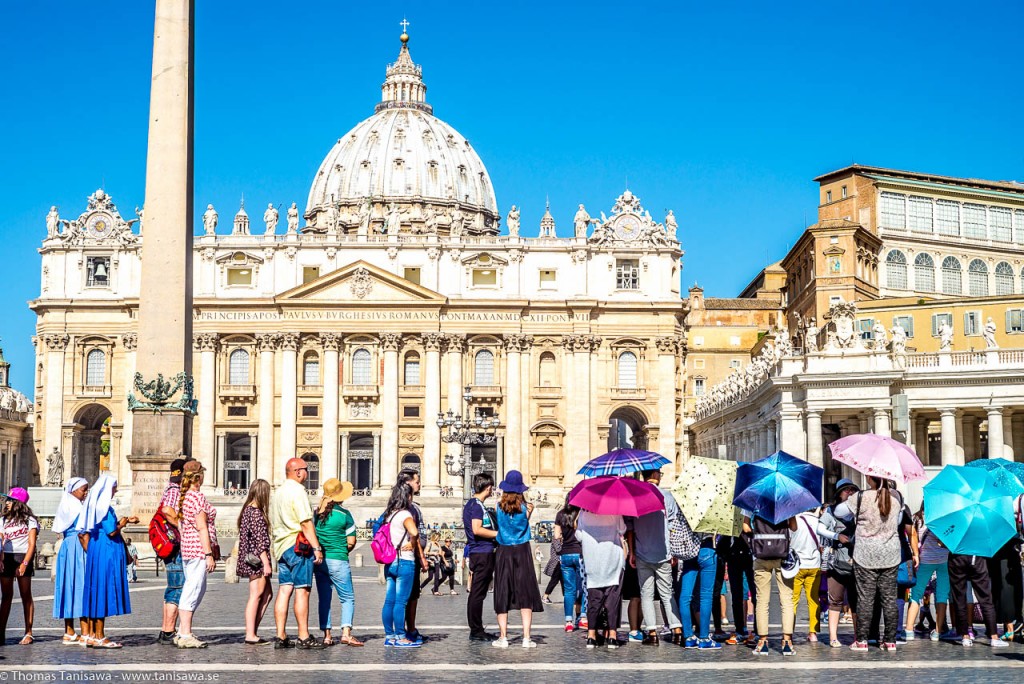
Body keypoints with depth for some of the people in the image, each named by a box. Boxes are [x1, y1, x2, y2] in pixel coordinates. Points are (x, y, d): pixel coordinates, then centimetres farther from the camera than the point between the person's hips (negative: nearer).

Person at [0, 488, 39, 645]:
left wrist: (24, 563, -16)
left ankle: (28, 633, -1)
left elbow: (32, 544, -4)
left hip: (23, 557, -4)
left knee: (26, 596, -1)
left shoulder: (29, 520, 3)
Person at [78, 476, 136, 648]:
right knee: (104, 590, -6)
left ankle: (91, 635, 15)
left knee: (95, 590, 12)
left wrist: (125, 521, 20)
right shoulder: (105, 507, -15)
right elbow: (112, 532, -18)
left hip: (95, 551, 10)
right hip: (106, 552, -10)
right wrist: (122, 524, -1)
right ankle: (99, 637, -4)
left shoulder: (95, 505, 14)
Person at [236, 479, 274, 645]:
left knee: (267, 593, 12)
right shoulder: (256, 512, -14)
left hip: (251, 558, 10)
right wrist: (266, 563, -18)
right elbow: (260, 541, -18)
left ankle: (253, 631, 11)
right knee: (256, 595, -7)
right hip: (257, 559, -10)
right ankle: (250, 635, -6)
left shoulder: (248, 509, 15)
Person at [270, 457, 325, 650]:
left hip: (281, 547, 9)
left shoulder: (277, 493, 18)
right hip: (298, 546, -9)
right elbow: (306, 522, -16)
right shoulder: (297, 491, -10)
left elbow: (273, 525, 23)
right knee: (302, 591, -6)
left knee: (284, 591, 6)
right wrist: (317, 548, -15)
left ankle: (281, 637, 4)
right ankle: (304, 637, -6)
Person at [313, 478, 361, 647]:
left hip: (318, 561, 5)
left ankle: (327, 635, 9)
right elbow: (351, 542, -5)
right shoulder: (344, 514, -7)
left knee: (323, 598, 11)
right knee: (347, 598, 3)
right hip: (337, 561, -4)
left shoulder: (317, 513, 4)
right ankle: (346, 633, -11)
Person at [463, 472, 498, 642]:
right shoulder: (477, 505, -13)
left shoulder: (471, 504, 18)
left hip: (477, 553, 10)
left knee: (476, 593, 11)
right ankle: (476, 631, -4)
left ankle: (476, 630, 16)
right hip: (482, 553, -10)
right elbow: (477, 530, -22)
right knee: (478, 593, -6)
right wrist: (499, 534, -14)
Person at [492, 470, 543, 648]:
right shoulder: (527, 507, -5)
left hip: (504, 552, 0)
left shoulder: (499, 507, -3)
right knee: (525, 594, 2)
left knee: (502, 595, 5)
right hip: (522, 552, 0)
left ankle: (503, 637, 4)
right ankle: (526, 638, -3)